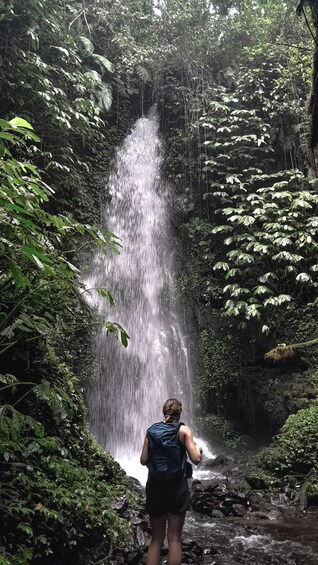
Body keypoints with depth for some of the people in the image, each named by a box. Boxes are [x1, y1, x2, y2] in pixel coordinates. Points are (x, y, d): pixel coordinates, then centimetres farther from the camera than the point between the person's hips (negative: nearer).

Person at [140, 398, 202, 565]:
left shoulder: (151, 430, 3)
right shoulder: (183, 430, -5)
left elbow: (143, 460, 5)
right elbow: (195, 459, -9)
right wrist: (199, 450, 12)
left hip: (154, 488, 3)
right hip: (176, 489, -3)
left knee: (156, 538, 13)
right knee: (174, 539, 7)